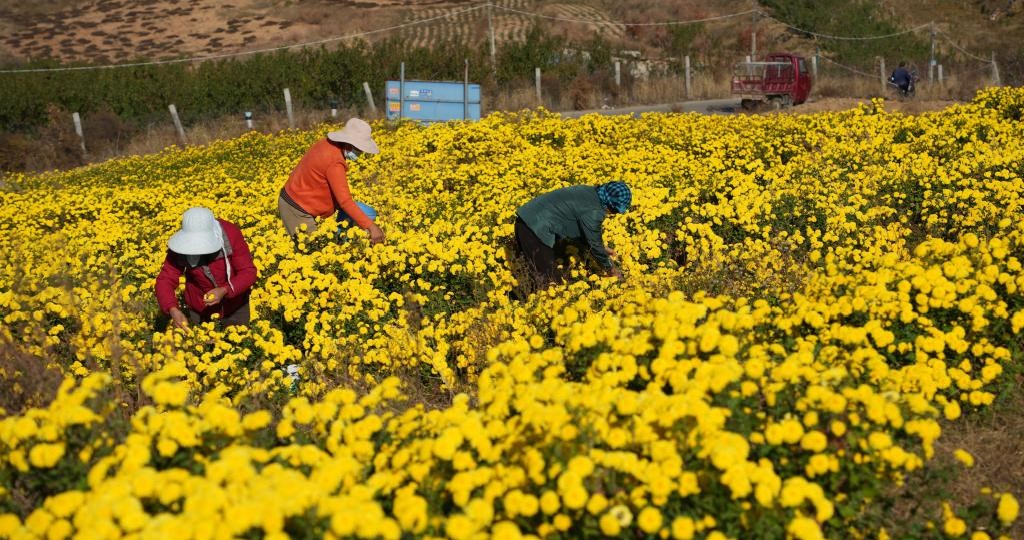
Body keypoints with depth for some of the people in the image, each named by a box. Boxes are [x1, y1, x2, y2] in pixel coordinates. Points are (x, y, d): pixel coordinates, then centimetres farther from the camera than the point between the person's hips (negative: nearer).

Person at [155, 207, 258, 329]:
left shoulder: (230, 233, -29)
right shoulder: (182, 243, -24)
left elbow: (249, 273, -24)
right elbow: (165, 279, -23)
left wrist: (224, 291, -40)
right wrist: (172, 309, -41)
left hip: (235, 304, -1)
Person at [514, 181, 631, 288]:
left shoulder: (590, 192, 9)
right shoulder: (593, 211, -20)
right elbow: (594, 243, -8)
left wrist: (602, 248, 28)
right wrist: (611, 268, 6)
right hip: (535, 228, -11)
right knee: (548, 278, -3)